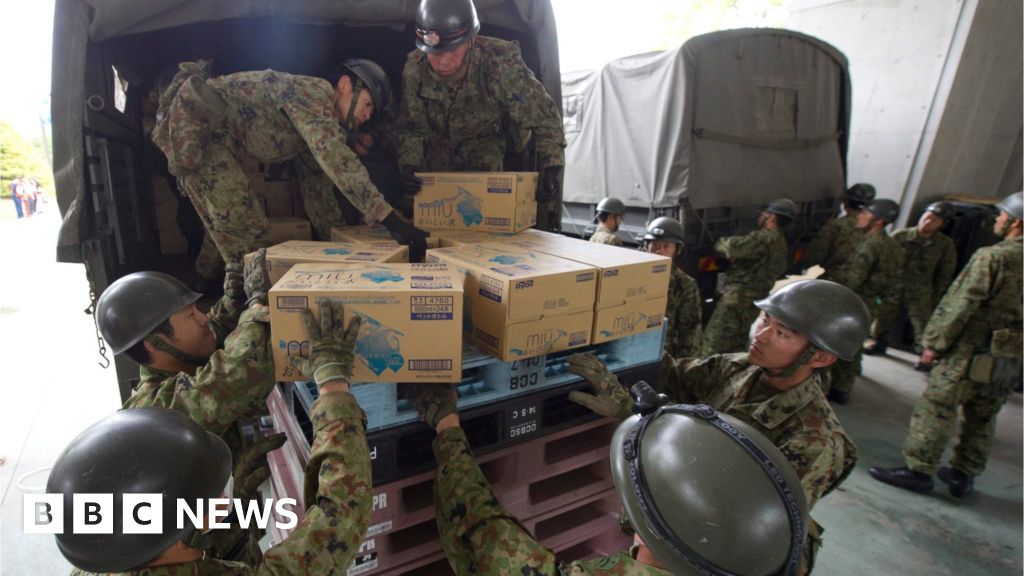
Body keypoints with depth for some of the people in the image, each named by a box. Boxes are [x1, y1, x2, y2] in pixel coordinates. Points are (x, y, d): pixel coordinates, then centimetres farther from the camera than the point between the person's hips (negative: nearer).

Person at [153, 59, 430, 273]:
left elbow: (317, 179, 19)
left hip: (216, 135, 10)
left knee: (229, 227, 14)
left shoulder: (323, 123, 14)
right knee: (247, 230, -13)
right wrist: (391, 221, -40)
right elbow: (335, 157, -33)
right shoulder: (313, 90, -16)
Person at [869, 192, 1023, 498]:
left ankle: (918, 470, 7)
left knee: (936, 410, 1)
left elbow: (960, 304, -16)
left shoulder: (993, 257, -15)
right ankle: (964, 475, 26)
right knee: (982, 419, 16)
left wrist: (935, 343, -9)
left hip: (971, 352, -7)